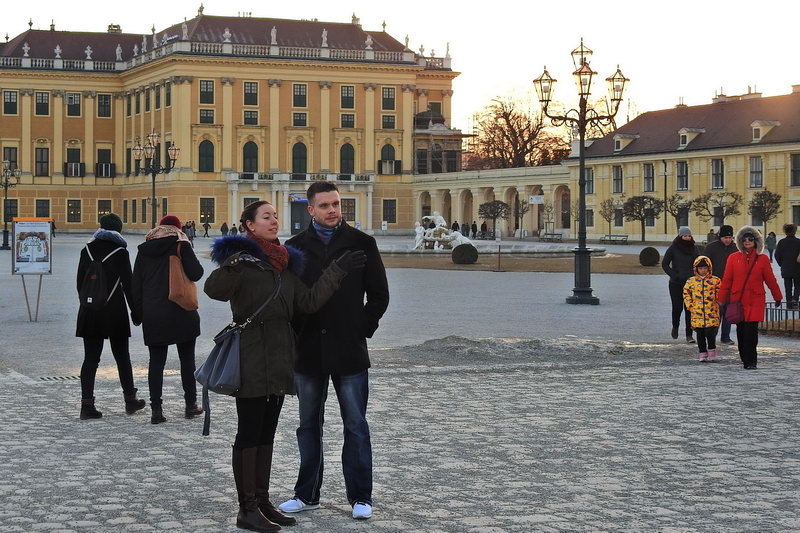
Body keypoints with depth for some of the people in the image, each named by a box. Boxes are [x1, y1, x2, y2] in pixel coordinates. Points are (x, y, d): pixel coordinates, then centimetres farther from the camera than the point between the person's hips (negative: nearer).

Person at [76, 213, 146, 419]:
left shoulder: (87, 250, 4)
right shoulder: (120, 252, -7)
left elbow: (80, 282, 8)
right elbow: (128, 284, -7)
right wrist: (135, 311, 0)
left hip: (90, 313, 3)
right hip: (114, 313, -3)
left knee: (90, 358, 4)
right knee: (122, 356, 10)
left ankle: (87, 404, -3)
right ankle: (130, 400, 20)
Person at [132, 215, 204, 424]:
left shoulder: (144, 250, 8)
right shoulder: (181, 245, -5)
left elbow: (136, 284, 9)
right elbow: (195, 273, -12)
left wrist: (139, 312, 14)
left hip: (153, 316, 3)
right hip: (181, 314, -2)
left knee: (156, 361, 4)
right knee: (187, 359, 10)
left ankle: (156, 409, -1)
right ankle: (190, 404, 17)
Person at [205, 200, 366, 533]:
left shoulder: (284, 262, 16)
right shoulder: (243, 257, -7)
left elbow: (309, 302, 12)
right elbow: (214, 290, -23)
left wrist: (338, 270, 8)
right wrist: (231, 268, -41)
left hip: (278, 360, 8)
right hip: (251, 359, -8)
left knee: (266, 432, 12)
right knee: (249, 432, -3)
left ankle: (262, 501, 19)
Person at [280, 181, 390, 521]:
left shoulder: (361, 244, 2)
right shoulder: (295, 247, 6)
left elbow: (379, 295, 5)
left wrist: (362, 330, -1)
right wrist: (294, 334, 1)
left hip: (349, 351, -2)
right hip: (307, 351, 2)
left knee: (355, 426, 2)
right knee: (308, 425, 10)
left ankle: (360, 496, 9)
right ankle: (307, 494, 20)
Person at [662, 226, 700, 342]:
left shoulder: (694, 248, 7)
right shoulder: (673, 248, -2)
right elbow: (664, 264, 2)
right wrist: (674, 275, -9)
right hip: (676, 284, -2)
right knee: (677, 307, -2)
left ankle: (689, 335, -1)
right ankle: (675, 327, 27)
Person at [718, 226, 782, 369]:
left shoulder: (762, 259, 3)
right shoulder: (733, 258, 5)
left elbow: (770, 280, 10)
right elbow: (726, 280, 8)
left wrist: (778, 297, 17)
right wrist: (722, 300, 7)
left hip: (756, 301, -2)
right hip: (737, 300, 2)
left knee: (751, 330, -10)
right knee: (741, 330, 5)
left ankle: (751, 361, -3)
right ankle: (745, 358, 20)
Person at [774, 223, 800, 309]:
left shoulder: (781, 242, -4)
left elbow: (777, 255, -2)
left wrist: (781, 264, 11)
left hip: (785, 269, 1)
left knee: (788, 287, 10)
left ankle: (789, 303, 8)